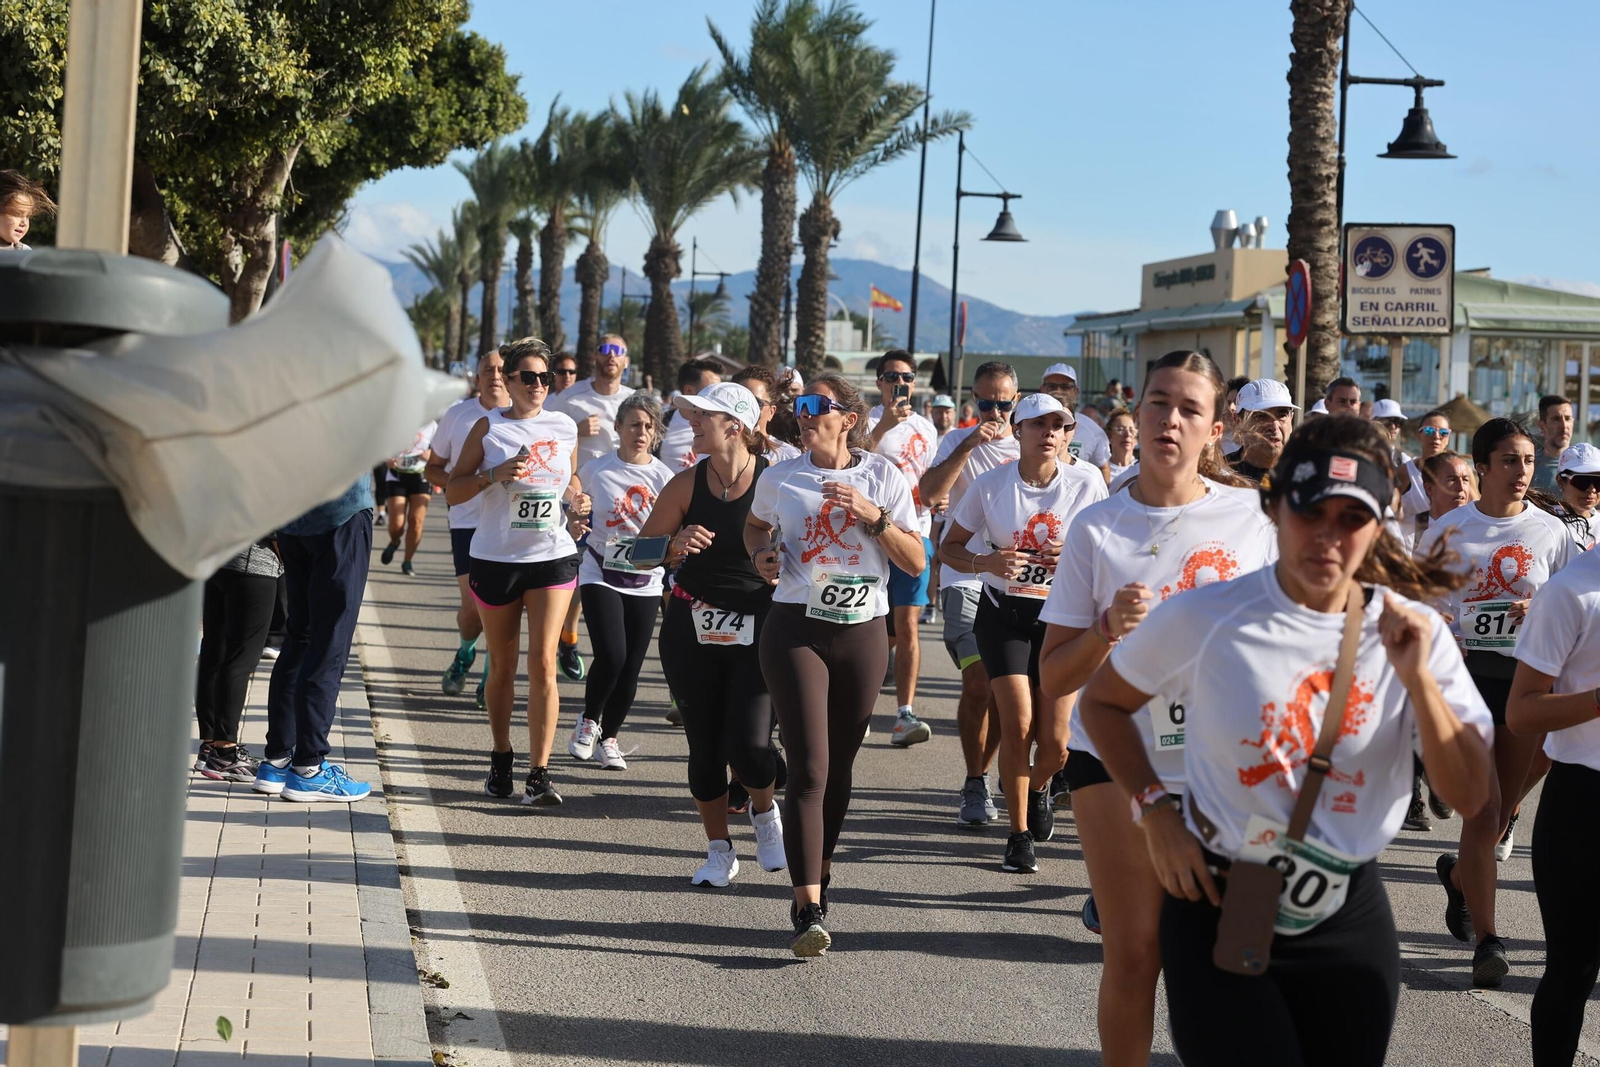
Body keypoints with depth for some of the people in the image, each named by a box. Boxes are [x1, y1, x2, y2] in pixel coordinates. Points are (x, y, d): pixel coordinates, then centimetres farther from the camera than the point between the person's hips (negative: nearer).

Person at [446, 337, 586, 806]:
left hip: (552, 557, 1)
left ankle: (539, 773, -9)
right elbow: (452, 492, -3)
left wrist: (576, 498, 0)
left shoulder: (565, 428, 6)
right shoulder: (489, 427, -2)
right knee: (501, 666, 11)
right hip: (496, 558, -1)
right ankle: (500, 760, 29)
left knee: (542, 663, -10)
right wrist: (498, 473, -18)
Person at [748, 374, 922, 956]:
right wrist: (762, 554, 2)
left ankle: (820, 864, 35)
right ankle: (809, 907, -14)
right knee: (809, 768, -12)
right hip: (797, 630, -1)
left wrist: (872, 515, -14)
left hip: (862, 632, 2)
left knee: (839, 764, 12)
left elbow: (916, 561, -1)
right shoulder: (779, 478, 3)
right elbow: (755, 526, 24)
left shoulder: (883, 477, 2)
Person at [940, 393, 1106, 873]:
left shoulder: (1086, 481, -7)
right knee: (1018, 722, -14)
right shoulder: (992, 485, -7)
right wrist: (986, 562, -19)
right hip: (1004, 613, -1)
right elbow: (949, 548, 1)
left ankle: (1039, 784, 35)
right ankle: (1019, 834, 6)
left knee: (1055, 741, -4)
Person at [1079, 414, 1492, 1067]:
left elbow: (1471, 797, -7)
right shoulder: (1208, 617, -9)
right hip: (1216, 908, -3)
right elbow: (1101, 702, 5)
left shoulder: (1412, 633, -4)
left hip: (1349, 921, 3)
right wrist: (1154, 811, -6)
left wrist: (1418, 679, -18)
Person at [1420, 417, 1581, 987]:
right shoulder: (1448, 529, 1)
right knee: (1483, 815, -11)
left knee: (1499, 815, 12)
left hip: (1526, 676, 2)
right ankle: (1487, 939, -2)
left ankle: (1458, 875, 44)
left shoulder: (1552, 532, 4)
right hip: (1464, 674, -2)